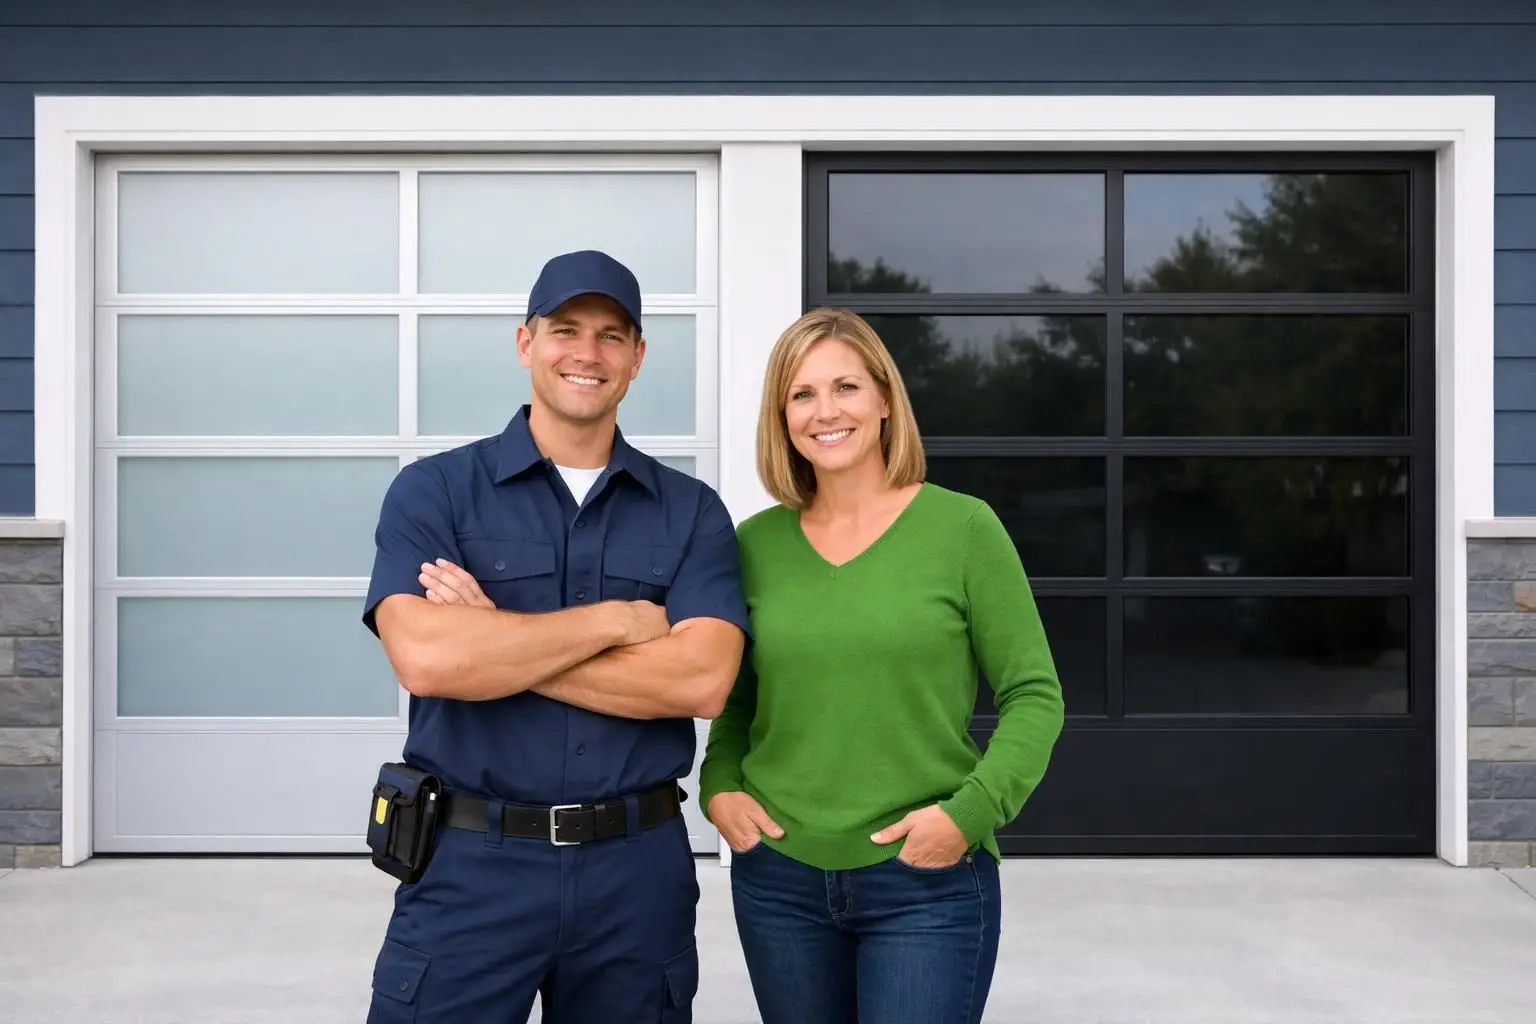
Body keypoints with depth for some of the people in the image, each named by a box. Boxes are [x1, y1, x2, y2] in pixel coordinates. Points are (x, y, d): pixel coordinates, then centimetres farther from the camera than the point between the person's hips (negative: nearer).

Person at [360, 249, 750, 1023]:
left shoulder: (691, 511, 3)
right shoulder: (434, 490, -1)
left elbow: (701, 680, -12)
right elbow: (426, 659, -17)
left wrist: (493, 644, -13)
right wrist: (619, 619, -11)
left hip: (638, 867, 2)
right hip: (471, 867, -1)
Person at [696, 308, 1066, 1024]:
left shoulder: (963, 527, -6)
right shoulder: (756, 543, 3)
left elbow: (1034, 696, -5)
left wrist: (970, 812, -16)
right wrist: (718, 786, -3)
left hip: (929, 883, -3)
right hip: (776, 878, 4)